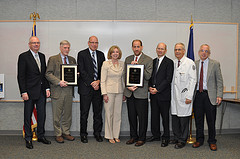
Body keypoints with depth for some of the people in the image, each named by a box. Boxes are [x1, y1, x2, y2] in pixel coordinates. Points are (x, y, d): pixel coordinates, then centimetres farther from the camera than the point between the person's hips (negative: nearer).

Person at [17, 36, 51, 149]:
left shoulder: (42, 56, 12)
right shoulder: (23, 56, -5)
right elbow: (21, 76, -8)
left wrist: (47, 88, 6)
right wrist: (23, 92, -14)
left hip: (41, 91, 5)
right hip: (30, 91, -5)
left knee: (42, 115, 10)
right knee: (28, 115, 6)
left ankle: (41, 136, 24)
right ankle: (28, 139, 18)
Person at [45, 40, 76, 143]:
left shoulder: (72, 60, 14)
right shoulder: (53, 59, -1)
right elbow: (48, 74, -6)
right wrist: (59, 82, -18)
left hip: (69, 90, 4)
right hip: (57, 90, -4)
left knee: (67, 113, 11)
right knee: (57, 114, 3)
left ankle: (66, 132, 24)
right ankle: (58, 134, 16)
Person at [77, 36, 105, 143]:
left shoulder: (101, 55, 12)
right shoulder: (82, 54, 0)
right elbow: (81, 71, -8)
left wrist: (98, 81, -8)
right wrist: (91, 83, -13)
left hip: (98, 87, 4)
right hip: (86, 88, -3)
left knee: (98, 112, 9)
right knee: (84, 113, 3)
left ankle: (97, 133, 21)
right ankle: (83, 134, 16)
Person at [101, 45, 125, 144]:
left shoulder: (122, 64, 8)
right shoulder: (106, 64, -3)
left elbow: (123, 79, 14)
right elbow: (102, 80, -5)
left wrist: (124, 92, 10)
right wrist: (104, 94, -11)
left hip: (119, 91, 4)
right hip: (109, 91, -4)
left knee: (118, 114, 7)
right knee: (109, 114, 2)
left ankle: (116, 135, 19)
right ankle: (110, 136, 15)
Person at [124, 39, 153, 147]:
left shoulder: (148, 60, -2)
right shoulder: (128, 59, 12)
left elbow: (148, 76, -10)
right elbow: (125, 75, 10)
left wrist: (138, 66, -18)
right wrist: (128, 86, -6)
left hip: (141, 93, -4)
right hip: (129, 92, 4)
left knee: (142, 117, 3)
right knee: (131, 116, 12)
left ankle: (141, 138, 18)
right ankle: (133, 136, 26)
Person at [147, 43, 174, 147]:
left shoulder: (169, 62, -5)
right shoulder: (153, 61, 14)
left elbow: (168, 79, -12)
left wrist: (157, 89, -14)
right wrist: (150, 87, -2)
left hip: (163, 94, -5)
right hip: (153, 93, 6)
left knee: (165, 117, 4)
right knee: (154, 115, 12)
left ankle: (165, 137, 16)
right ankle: (155, 135, 26)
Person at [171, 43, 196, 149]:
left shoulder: (190, 63, -5)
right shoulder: (173, 63, 12)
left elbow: (193, 80, -8)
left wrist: (189, 96, -13)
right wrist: (170, 94, 9)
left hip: (184, 97, -5)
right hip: (174, 96, 6)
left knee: (184, 119, 1)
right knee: (174, 118, 11)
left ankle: (183, 140, 14)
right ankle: (176, 138, 25)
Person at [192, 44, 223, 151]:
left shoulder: (215, 64, 3)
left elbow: (219, 81, 1)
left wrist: (219, 95, -8)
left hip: (210, 95, -2)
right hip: (197, 95, 2)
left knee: (211, 120, 5)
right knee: (198, 119, 9)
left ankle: (212, 141, 19)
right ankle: (199, 140, 23)